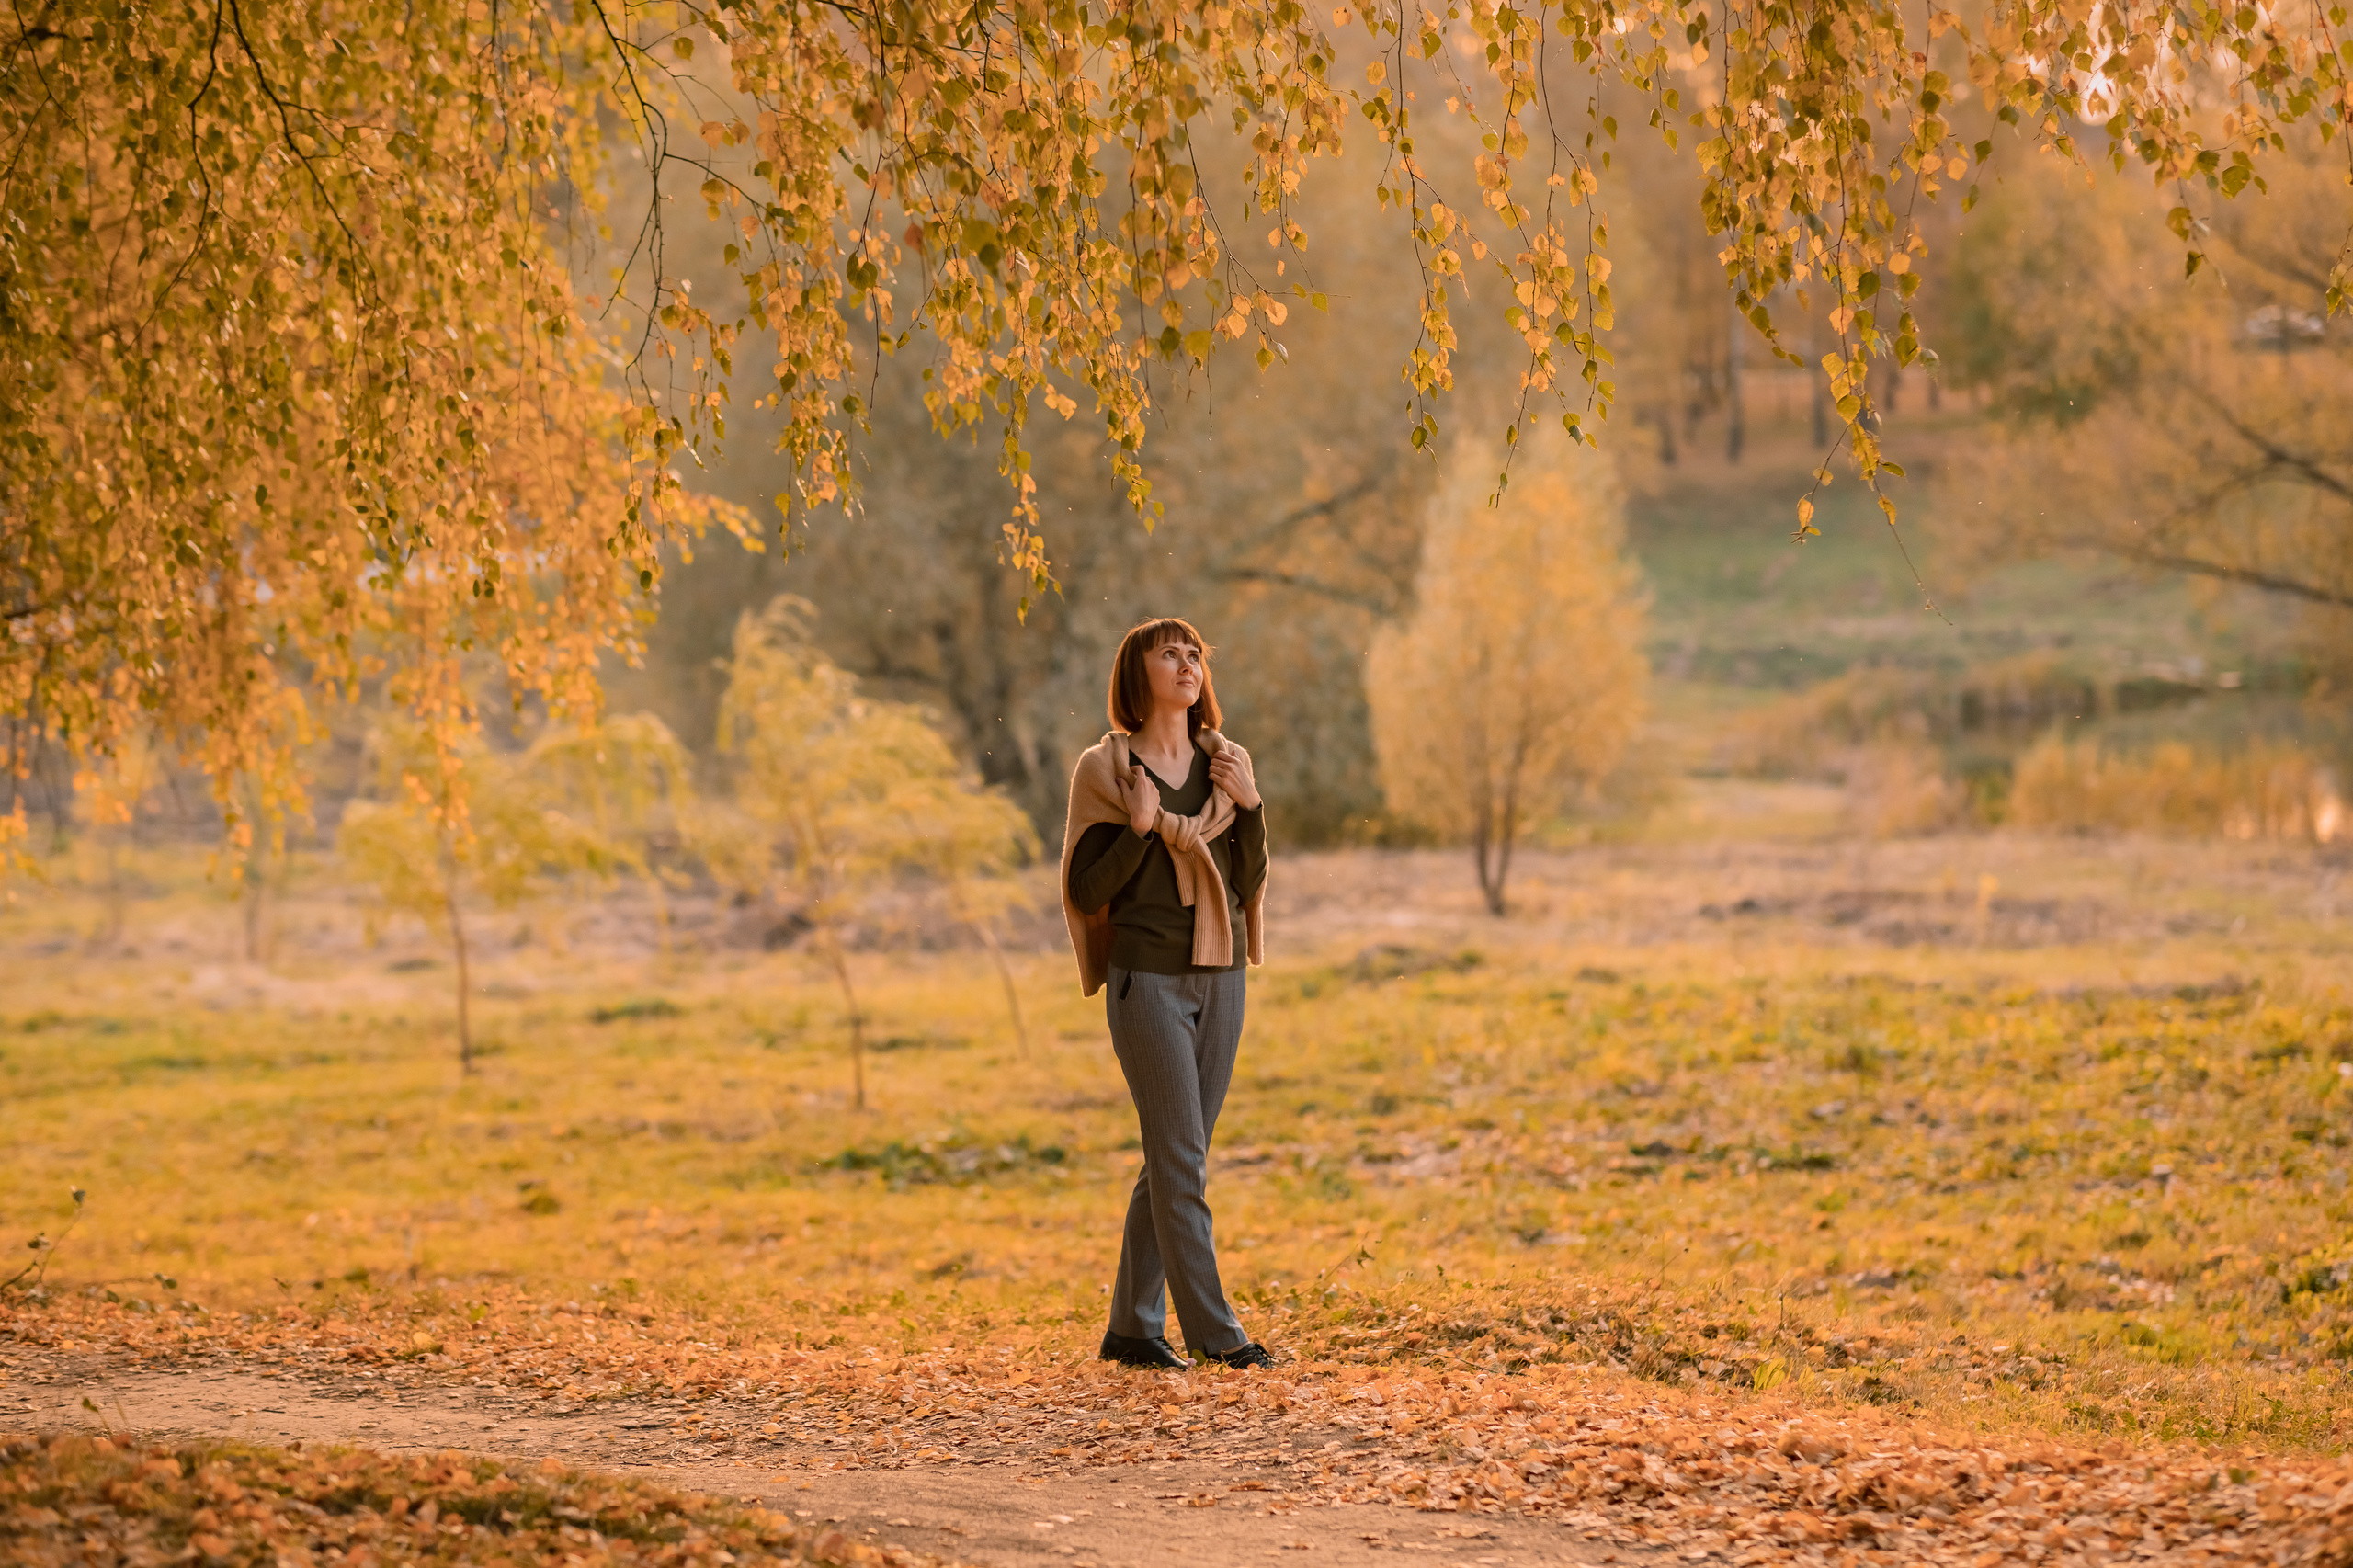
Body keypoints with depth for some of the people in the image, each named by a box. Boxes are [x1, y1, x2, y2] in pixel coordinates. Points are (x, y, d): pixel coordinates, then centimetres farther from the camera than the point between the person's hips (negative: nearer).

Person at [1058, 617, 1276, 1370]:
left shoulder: (1224, 765, 9)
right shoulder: (1106, 770, -4)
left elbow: (1248, 883, 6)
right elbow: (1087, 891, -7)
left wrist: (1249, 807, -7)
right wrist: (1140, 828, -20)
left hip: (1220, 978, 5)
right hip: (1149, 979, -5)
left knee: (1173, 1161, 8)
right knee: (1181, 1159, -8)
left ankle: (1134, 1326, 15)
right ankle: (1212, 1328, -5)